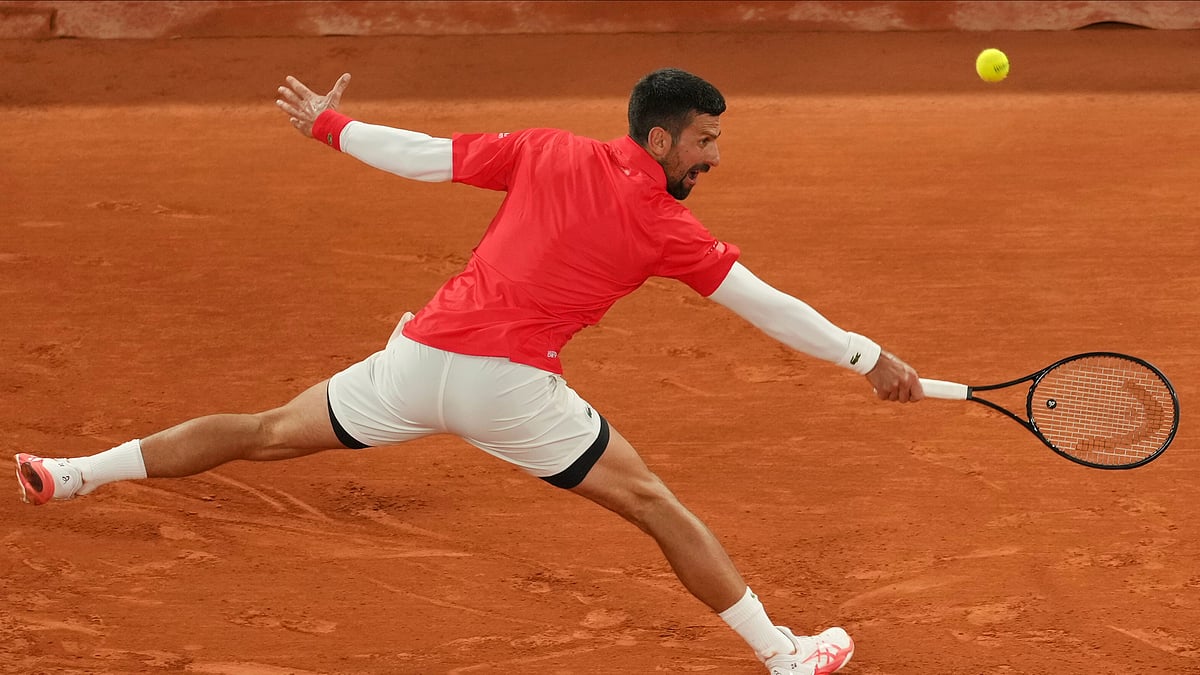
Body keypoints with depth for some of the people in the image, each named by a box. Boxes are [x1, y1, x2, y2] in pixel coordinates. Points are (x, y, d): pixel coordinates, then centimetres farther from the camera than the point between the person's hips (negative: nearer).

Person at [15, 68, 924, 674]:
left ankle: (76, 474, 19)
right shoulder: (667, 228, 0)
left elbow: (422, 157, 13)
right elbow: (766, 306, 3)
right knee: (654, 506, 7)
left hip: (419, 357, 4)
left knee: (269, 432, 18)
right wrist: (868, 357, 10)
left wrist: (327, 122, 27)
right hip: (512, 383, -4)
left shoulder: (544, 152, 9)